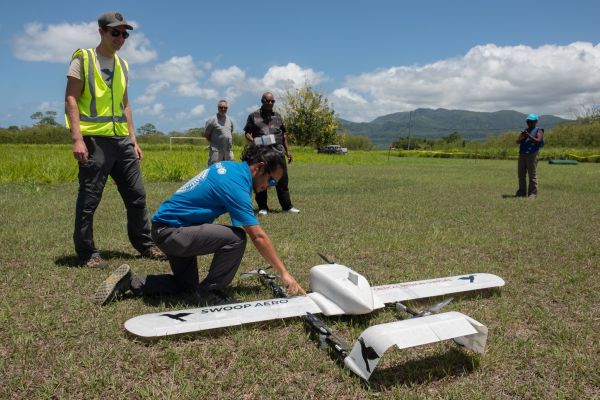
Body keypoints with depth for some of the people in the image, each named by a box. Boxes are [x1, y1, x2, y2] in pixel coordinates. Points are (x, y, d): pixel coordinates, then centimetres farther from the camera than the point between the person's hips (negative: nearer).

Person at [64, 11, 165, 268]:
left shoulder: (122, 65, 18)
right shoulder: (83, 59, 0)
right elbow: (71, 100, -7)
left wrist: (133, 140, 15)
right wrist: (77, 139, -17)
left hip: (122, 140, 6)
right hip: (94, 140, -6)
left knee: (136, 195, 7)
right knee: (89, 200, -1)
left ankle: (145, 244, 19)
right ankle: (87, 253, 10)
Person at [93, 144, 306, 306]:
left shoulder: (229, 166, 5)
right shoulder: (235, 185, -23)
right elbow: (258, 237, -24)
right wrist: (284, 273, -18)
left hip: (165, 229, 10)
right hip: (170, 232, -10)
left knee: (184, 285, 23)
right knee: (236, 238, -25)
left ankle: (130, 281, 20)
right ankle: (207, 294, -7)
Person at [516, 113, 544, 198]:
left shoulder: (539, 131, 5)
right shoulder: (524, 130, 20)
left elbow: (537, 141, -12)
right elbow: (517, 141, 11)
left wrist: (528, 136, -23)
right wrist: (522, 137, -10)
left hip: (532, 155, -5)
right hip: (522, 154, 5)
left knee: (532, 175, -6)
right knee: (521, 174, 5)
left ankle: (532, 193, -5)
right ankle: (522, 192, 12)